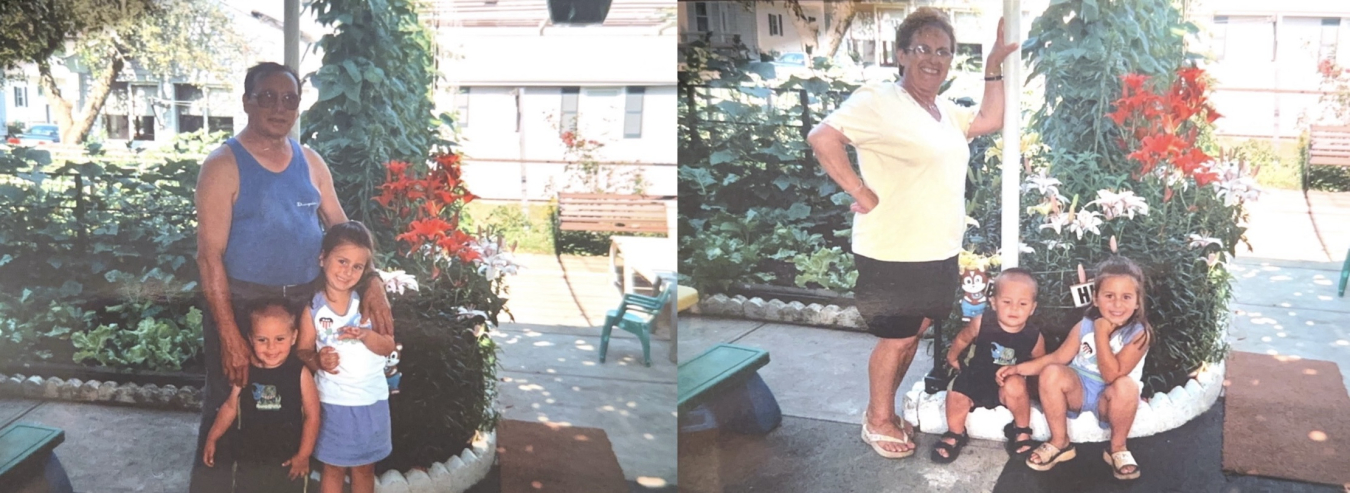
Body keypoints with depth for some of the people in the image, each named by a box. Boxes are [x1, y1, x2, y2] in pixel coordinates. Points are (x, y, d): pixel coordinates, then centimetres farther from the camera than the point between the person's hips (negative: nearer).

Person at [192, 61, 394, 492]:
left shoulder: (311, 162, 8)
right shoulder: (224, 165, -8)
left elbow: (342, 229, 11)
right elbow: (210, 253, -13)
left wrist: (372, 283, -6)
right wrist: (229, 335, -19)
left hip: (303, 303, 5)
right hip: (242, 305, -5)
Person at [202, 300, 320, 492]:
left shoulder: (300, 373, -16)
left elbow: (312, 415, -11)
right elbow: (230, 407, 5)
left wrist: (303, 455, -10)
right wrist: (212, 438, 4)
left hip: (288, 461, -2)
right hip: (247, 460, 2)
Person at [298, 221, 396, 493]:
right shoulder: (313, 308, -9)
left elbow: (388, 347, -7)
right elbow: (304, 351, -5)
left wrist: (366, 335, -26)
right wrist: (317, 361, -27)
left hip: (372, 400, 2)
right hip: (333, 401, -2)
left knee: (364, 468, 16)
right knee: (333, 469, 10)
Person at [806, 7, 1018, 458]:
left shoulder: (945, 111, 13)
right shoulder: (878, 101, -16)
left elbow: (990, 121, 19)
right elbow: (822, 138, -26)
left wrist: (994, 67, 12)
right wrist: (861, 193, -23)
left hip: (938, 253, 8)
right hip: (893, 254, -8)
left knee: (912, 335, 17)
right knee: (896, 338, 4)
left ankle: (882, 411, 32)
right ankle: (878, 421, 21)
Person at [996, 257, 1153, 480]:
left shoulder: (1139, 334, -18)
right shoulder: (1085, 326, -5)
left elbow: (1111, 375, -26)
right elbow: (1058, 357, 1)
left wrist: (1102, 334, -28)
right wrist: (1020, 368, -10)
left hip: (1109, 400, -3)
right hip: (1080, 389, 3)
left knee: (1126, 385, -37)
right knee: (1051, 373, -27)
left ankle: (1117, 448, -11)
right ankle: (1060, 443, -8)